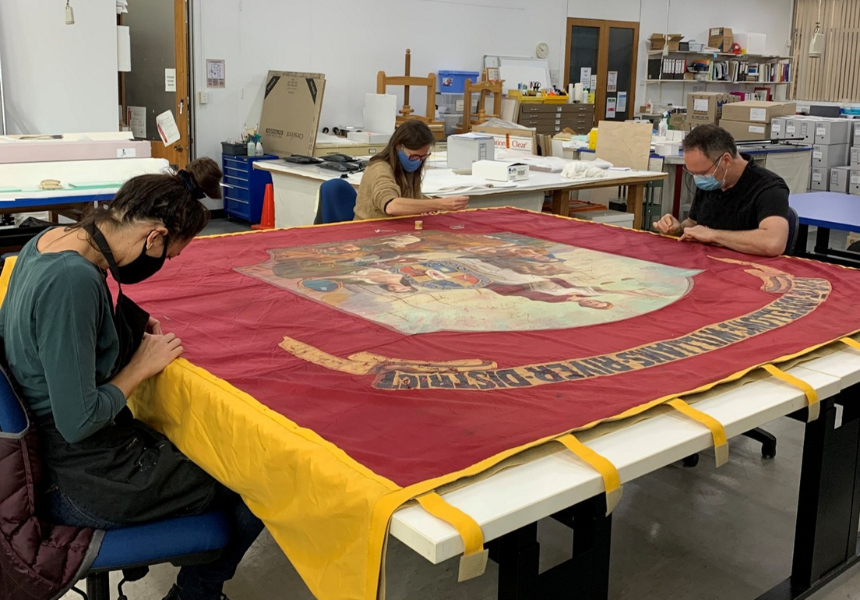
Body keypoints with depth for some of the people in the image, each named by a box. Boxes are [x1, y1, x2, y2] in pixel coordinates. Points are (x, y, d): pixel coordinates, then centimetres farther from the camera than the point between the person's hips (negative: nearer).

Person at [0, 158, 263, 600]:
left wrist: (131, 327, 2)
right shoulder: (74, 280, -31)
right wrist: (142, 366, -14)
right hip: (84, 486, -9)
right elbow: (78, 422, -29)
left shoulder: (47, 240, -1)